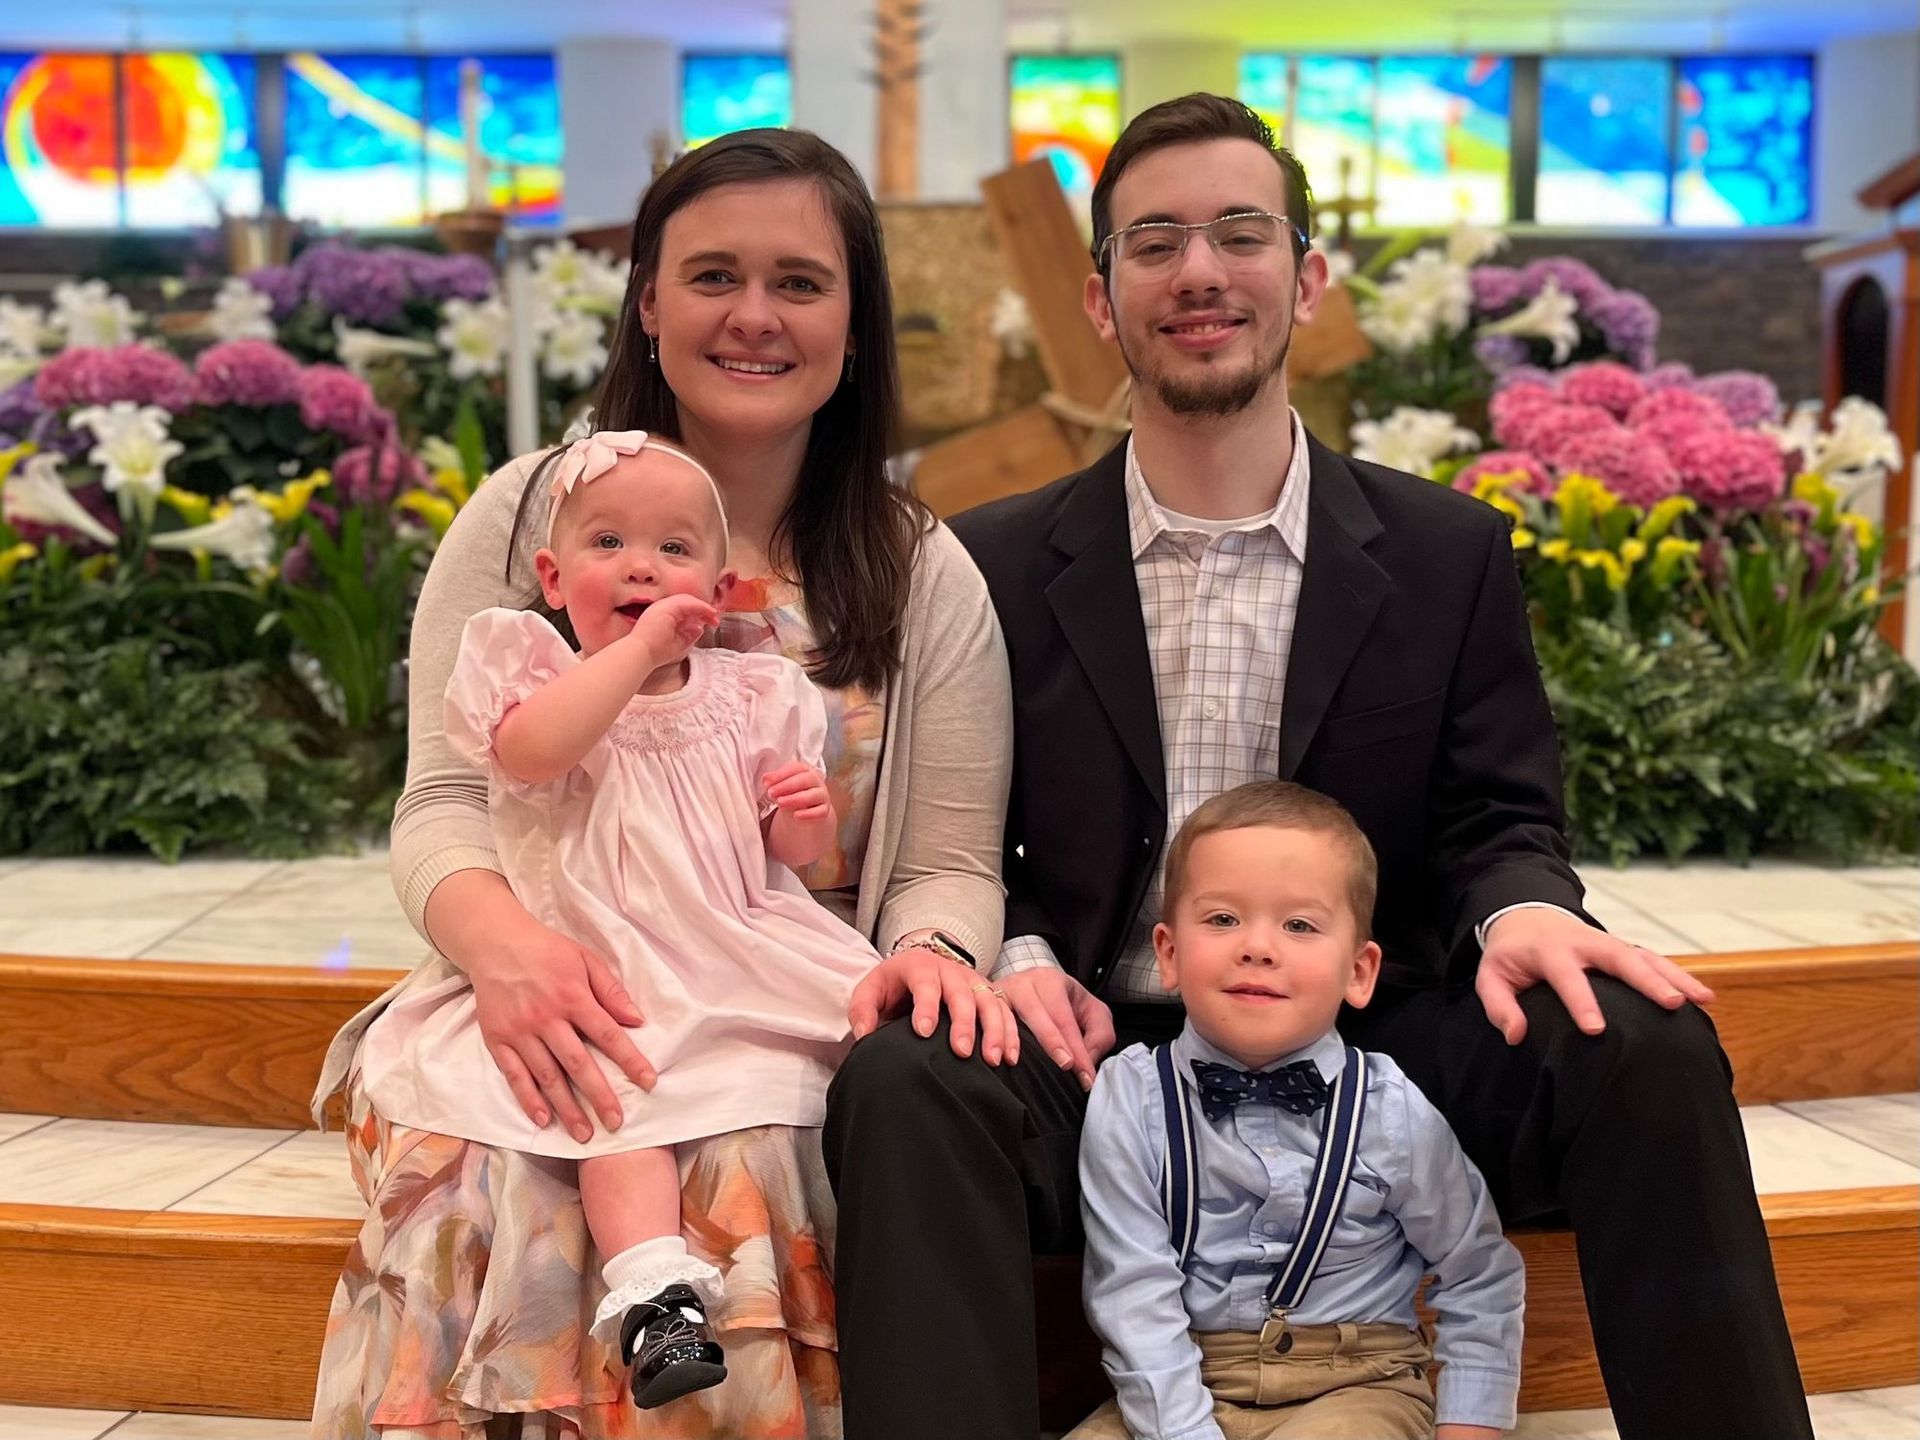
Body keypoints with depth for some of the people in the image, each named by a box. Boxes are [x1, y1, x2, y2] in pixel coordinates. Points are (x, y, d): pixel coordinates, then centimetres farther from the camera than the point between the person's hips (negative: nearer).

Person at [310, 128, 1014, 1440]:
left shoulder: (924, 577, 8)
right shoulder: (527, 518, 7)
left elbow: (951, 866, 6)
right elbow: (446, 806, 2)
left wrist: (930, 952, -20)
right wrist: (503, 940, -22)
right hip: (548, 1025, 0)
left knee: (735, 1185, -32)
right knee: (486, 1187, -32)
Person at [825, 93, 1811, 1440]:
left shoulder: (1451, 553, 7)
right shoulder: (997, 566, 4)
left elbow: (1499, 820, 6)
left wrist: (1523, 909, -18)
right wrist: (1014, 956, -14)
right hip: (1101, 1062, -1)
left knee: (1649, 1050, -24)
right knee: (905, 1081, -32)